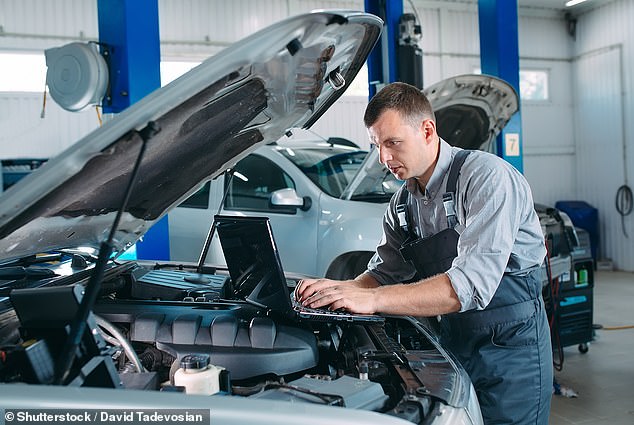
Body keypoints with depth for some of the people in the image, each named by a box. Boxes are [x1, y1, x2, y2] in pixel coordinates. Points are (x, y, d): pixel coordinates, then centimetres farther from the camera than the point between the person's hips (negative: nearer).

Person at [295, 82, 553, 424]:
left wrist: (372, 299, -32)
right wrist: (342, 288, -12)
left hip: (510, 348, -6)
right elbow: (385, 272, 10)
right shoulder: (403, 203, 4)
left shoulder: (487, 177, -20)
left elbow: (471, 284, -30)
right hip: (452, 343, 6)